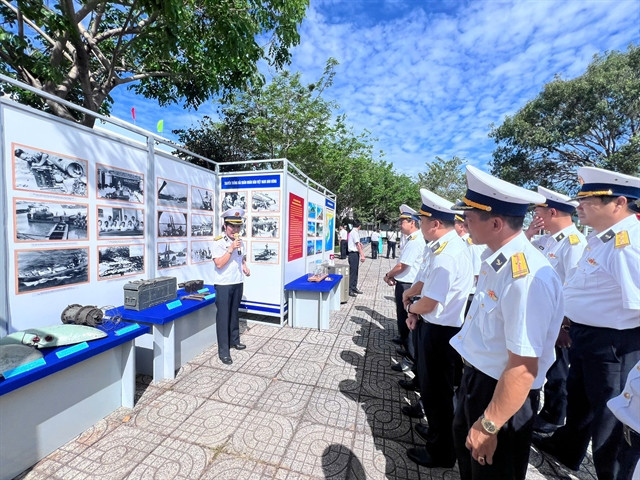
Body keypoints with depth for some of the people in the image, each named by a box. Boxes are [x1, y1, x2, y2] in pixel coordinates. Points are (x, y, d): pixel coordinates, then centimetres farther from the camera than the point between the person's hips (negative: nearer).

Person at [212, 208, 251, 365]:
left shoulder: (239, 242, 6)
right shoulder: (218, 242, -14)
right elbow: (219, 264, -21)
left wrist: (245, 266, 2)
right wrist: (231, 249, -26)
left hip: (238, 283, 6)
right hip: (223, 285, -6)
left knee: (234, 314, 19)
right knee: (223, 317, 2)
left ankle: (234, 340, 36)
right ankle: (223, 351, 12)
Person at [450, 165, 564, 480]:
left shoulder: (526, 277, -33)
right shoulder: (495, 259, -5)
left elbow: (523, 369, -28)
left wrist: (489, 426, -18)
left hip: (504, 395, -7)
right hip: (477, 377, 7)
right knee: (465, 450, 31)